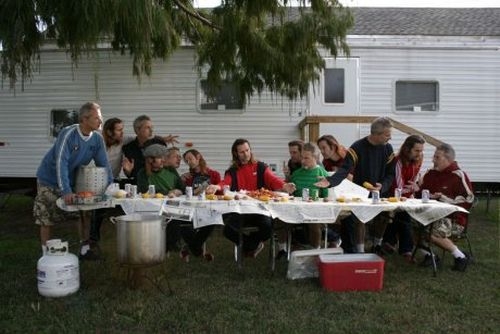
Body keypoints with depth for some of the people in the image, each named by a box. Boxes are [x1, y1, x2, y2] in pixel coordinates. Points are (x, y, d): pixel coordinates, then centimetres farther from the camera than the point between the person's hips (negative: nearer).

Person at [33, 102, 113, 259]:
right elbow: (60, 163, -33)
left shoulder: (97, 138, -10)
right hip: (49, 180, -5)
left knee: (85, 212, 2)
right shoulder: (68, 134, -27)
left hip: (73, 181, 5)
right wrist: (66, 191, -39)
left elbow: (104, 164, -6)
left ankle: (85, 249, 16)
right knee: (46, 219, 0)